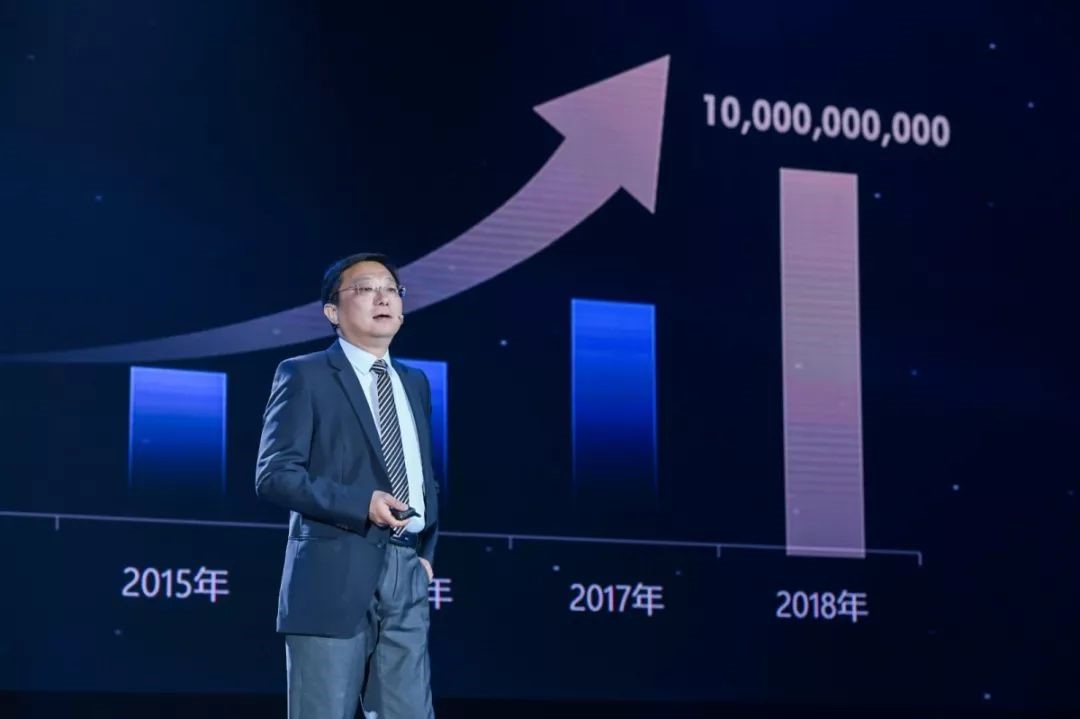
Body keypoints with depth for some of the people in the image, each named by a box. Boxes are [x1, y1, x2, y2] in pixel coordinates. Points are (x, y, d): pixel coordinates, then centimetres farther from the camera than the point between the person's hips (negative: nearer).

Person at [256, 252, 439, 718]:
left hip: (405, 576, 6)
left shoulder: (415, 383, 21)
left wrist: (427, 550, 11)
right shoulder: (305, 376, 0)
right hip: (333, 575, -6)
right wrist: (362, 503, -18)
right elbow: (274, 474, -8)